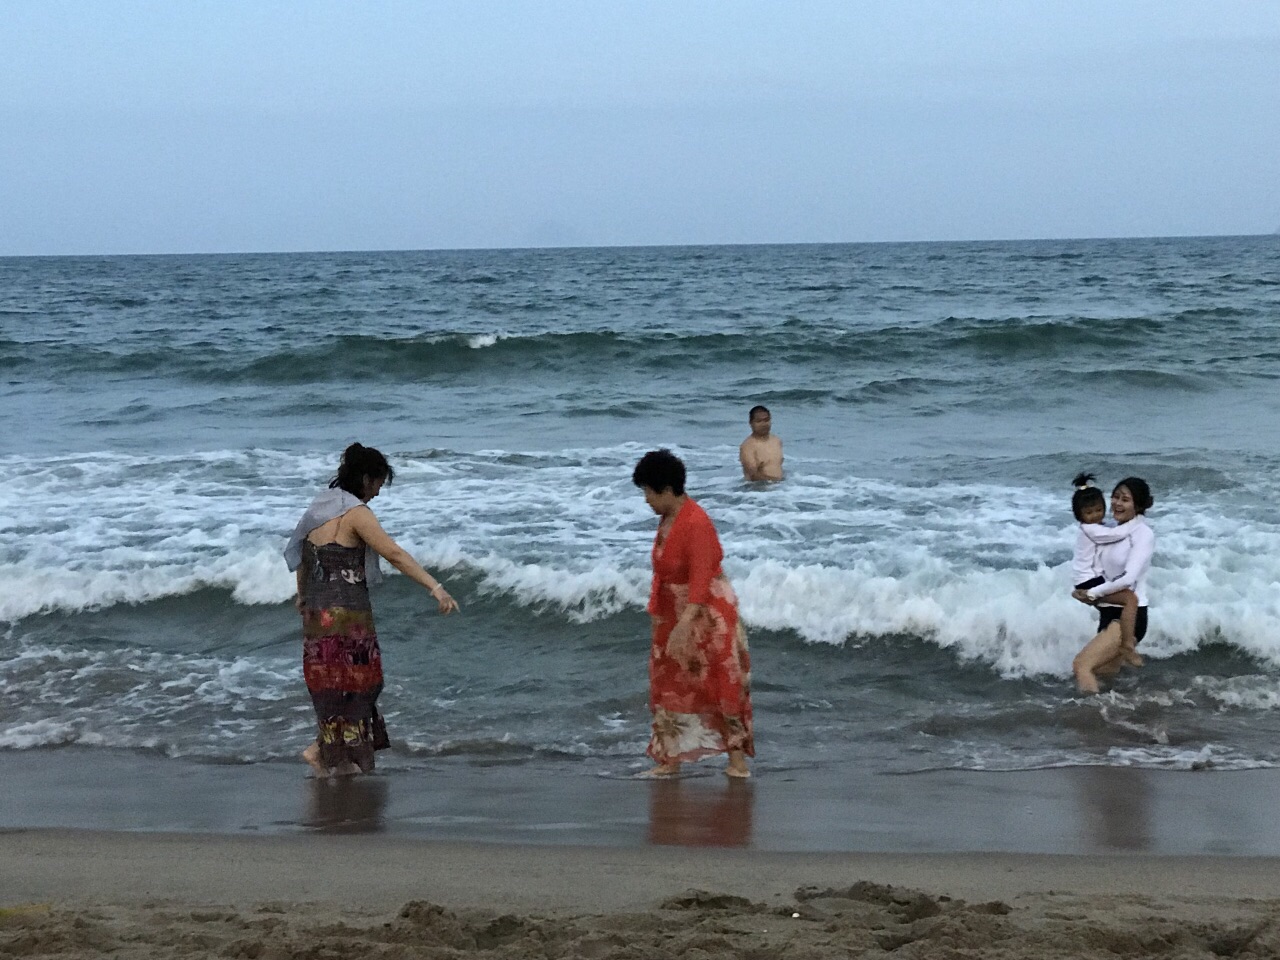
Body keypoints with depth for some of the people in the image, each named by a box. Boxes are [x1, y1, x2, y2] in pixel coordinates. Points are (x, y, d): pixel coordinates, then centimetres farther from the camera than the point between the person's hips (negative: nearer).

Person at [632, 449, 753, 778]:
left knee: (722, 685, -1)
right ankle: (670, 759, 15)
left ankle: (737, 759, 7)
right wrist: (656, 612, 16)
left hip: (706, 613, -9)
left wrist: (685, 623, -33)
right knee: (668, 685, 9)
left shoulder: (696, 523, -23)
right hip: (673, 612, 9)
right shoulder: (667, 519, 5)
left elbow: (701, 578, -27)